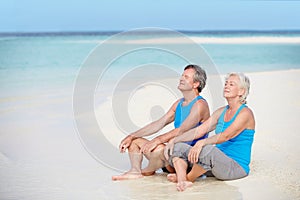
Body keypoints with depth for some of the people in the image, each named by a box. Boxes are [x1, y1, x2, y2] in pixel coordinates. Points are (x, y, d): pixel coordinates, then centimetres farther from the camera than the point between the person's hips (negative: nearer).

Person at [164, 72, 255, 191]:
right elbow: (199, 130, 8)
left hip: (236, 167, -8)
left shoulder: (245, 113, -9)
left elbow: (226, 136, -25)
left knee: (207, 149, -38)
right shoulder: (221, 112, 15)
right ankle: (182, 181, -30)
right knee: (177, 147, -6)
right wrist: (174, 140, -4)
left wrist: (202, 143, -39)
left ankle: (189, 178, -13)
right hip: (218, 162, 8)